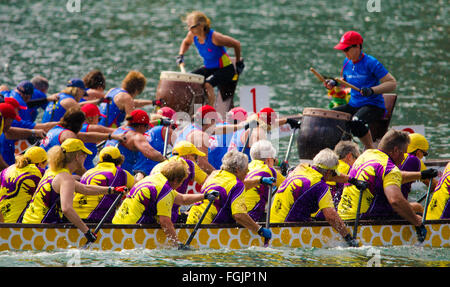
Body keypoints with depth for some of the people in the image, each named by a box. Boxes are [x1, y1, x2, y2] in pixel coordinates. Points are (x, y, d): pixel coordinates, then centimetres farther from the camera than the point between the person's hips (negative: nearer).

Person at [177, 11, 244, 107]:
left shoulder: (214, 37, -29)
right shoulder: (192, 35, -9)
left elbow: (236, 44, -16)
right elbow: (186, 43, 18)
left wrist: (238, 62, -3)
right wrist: (181, 55, 0)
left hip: (224, 69, -7)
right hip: (208, 68, 7)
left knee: (207, 84, -33)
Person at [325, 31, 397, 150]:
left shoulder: (371, 63, -14)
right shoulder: (347, 63, 9)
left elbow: (392, 84, -17)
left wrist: (372, 90, -31)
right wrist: (334, 83, 6)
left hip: (373, 106, -8)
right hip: (353, 105, 8)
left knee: (356, 122, -36)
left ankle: (371, 149, -19)